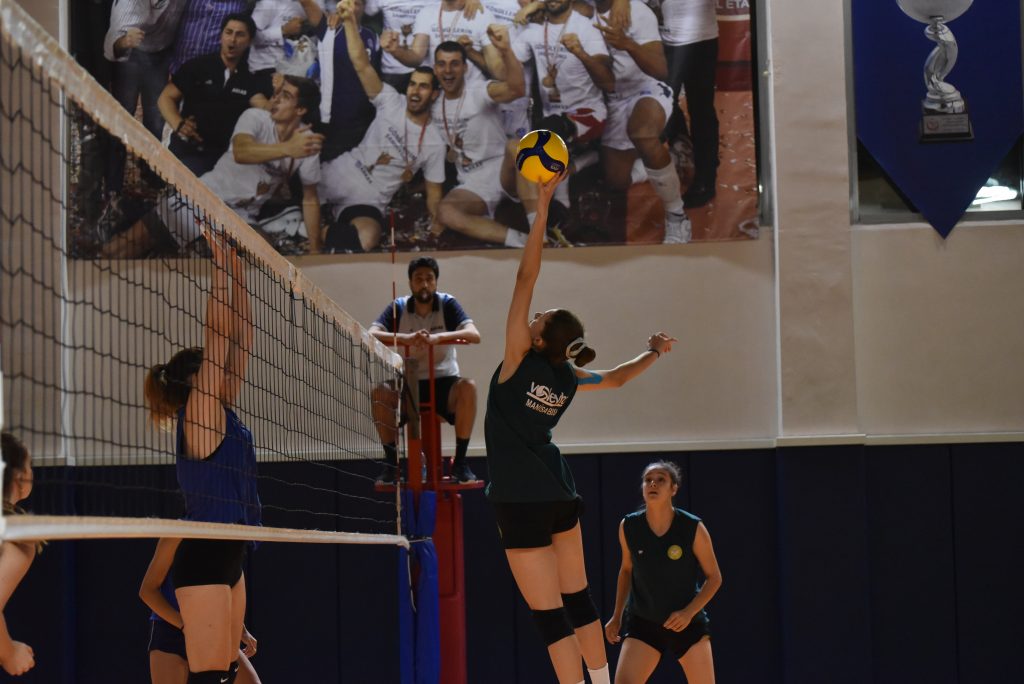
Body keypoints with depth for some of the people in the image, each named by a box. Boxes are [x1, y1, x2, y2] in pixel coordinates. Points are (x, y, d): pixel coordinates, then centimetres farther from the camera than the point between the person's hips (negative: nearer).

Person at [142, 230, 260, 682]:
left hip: (228, 556, 9)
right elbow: (217, 338, -12)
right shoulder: (197, 413, -7)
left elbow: (237, 345, 15)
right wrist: (222, 267, -9)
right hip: (205, 555, -9)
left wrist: (238, 277, 13)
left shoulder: (218, 410, 14)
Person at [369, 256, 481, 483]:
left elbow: (474, 335, -18)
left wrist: (437, 338, -35)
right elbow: (372, 335, -16)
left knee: (468, 387, -33)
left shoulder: (448, 304, -3)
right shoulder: (398, 308, 0)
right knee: (380, 393, -29)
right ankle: (391, 463, -15)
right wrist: (405, 339, -35)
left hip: (443, 382, -1)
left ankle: (460, 462, -21)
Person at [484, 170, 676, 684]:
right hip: (560, 494, 7)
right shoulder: (569, 379, 3)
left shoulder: (521, 361, -13)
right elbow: (618, 377, 24)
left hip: (521, 502, -7)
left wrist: (542, 206, -15)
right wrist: (655, 352, 42)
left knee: (550, 615, -6)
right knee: (578, 601, 15)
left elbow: (525, 278, -15)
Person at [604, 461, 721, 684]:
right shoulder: (628, 527, -8)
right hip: (643, 622, 1)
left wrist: (689, 612, -18)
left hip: (688, 623, -1)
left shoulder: (693, 528, -14)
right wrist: (617, 616, 11)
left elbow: (714, 578, -5)